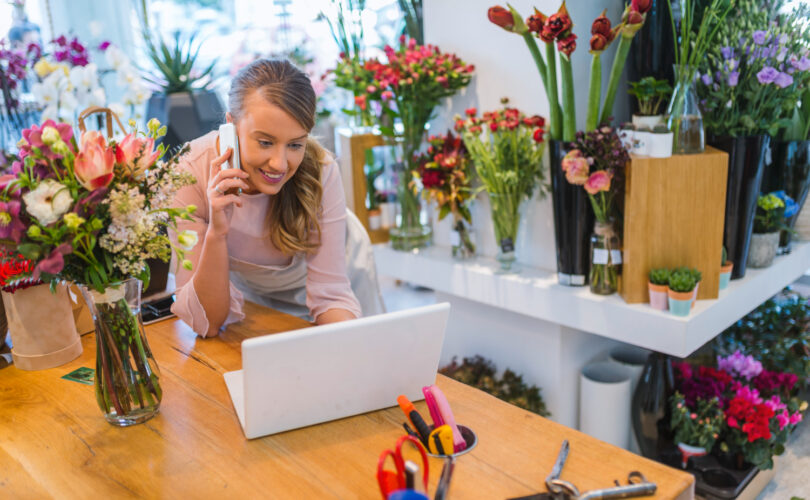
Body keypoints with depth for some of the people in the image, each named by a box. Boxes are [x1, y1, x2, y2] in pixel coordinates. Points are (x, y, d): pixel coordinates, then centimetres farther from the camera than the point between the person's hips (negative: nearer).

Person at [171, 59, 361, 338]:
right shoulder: (190, 175, -31)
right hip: (245, 291, 1)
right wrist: (216, 233, -45)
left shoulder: (321, 172, -31)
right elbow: (207, 323, -29)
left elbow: (332, 295, -26)